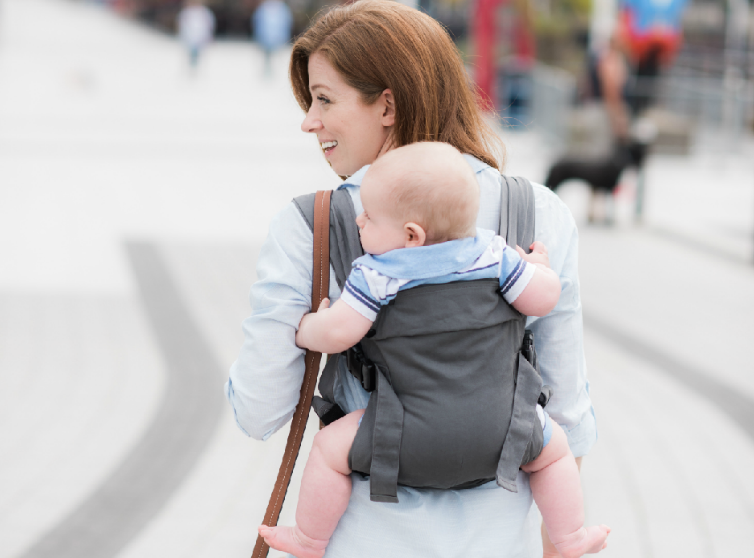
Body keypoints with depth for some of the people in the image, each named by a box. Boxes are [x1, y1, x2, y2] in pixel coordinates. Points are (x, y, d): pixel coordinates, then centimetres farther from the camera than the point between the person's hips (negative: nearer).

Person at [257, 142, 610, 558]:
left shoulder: (376, 275, -14)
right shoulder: (491, 254, -6)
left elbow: (337, 333, -15)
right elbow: (542, 299, -5)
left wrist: (307, 329, 7)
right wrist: (539, 268, 17)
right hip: (499, 426, 3)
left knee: (331, 449, 16)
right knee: (553, 447, 29)